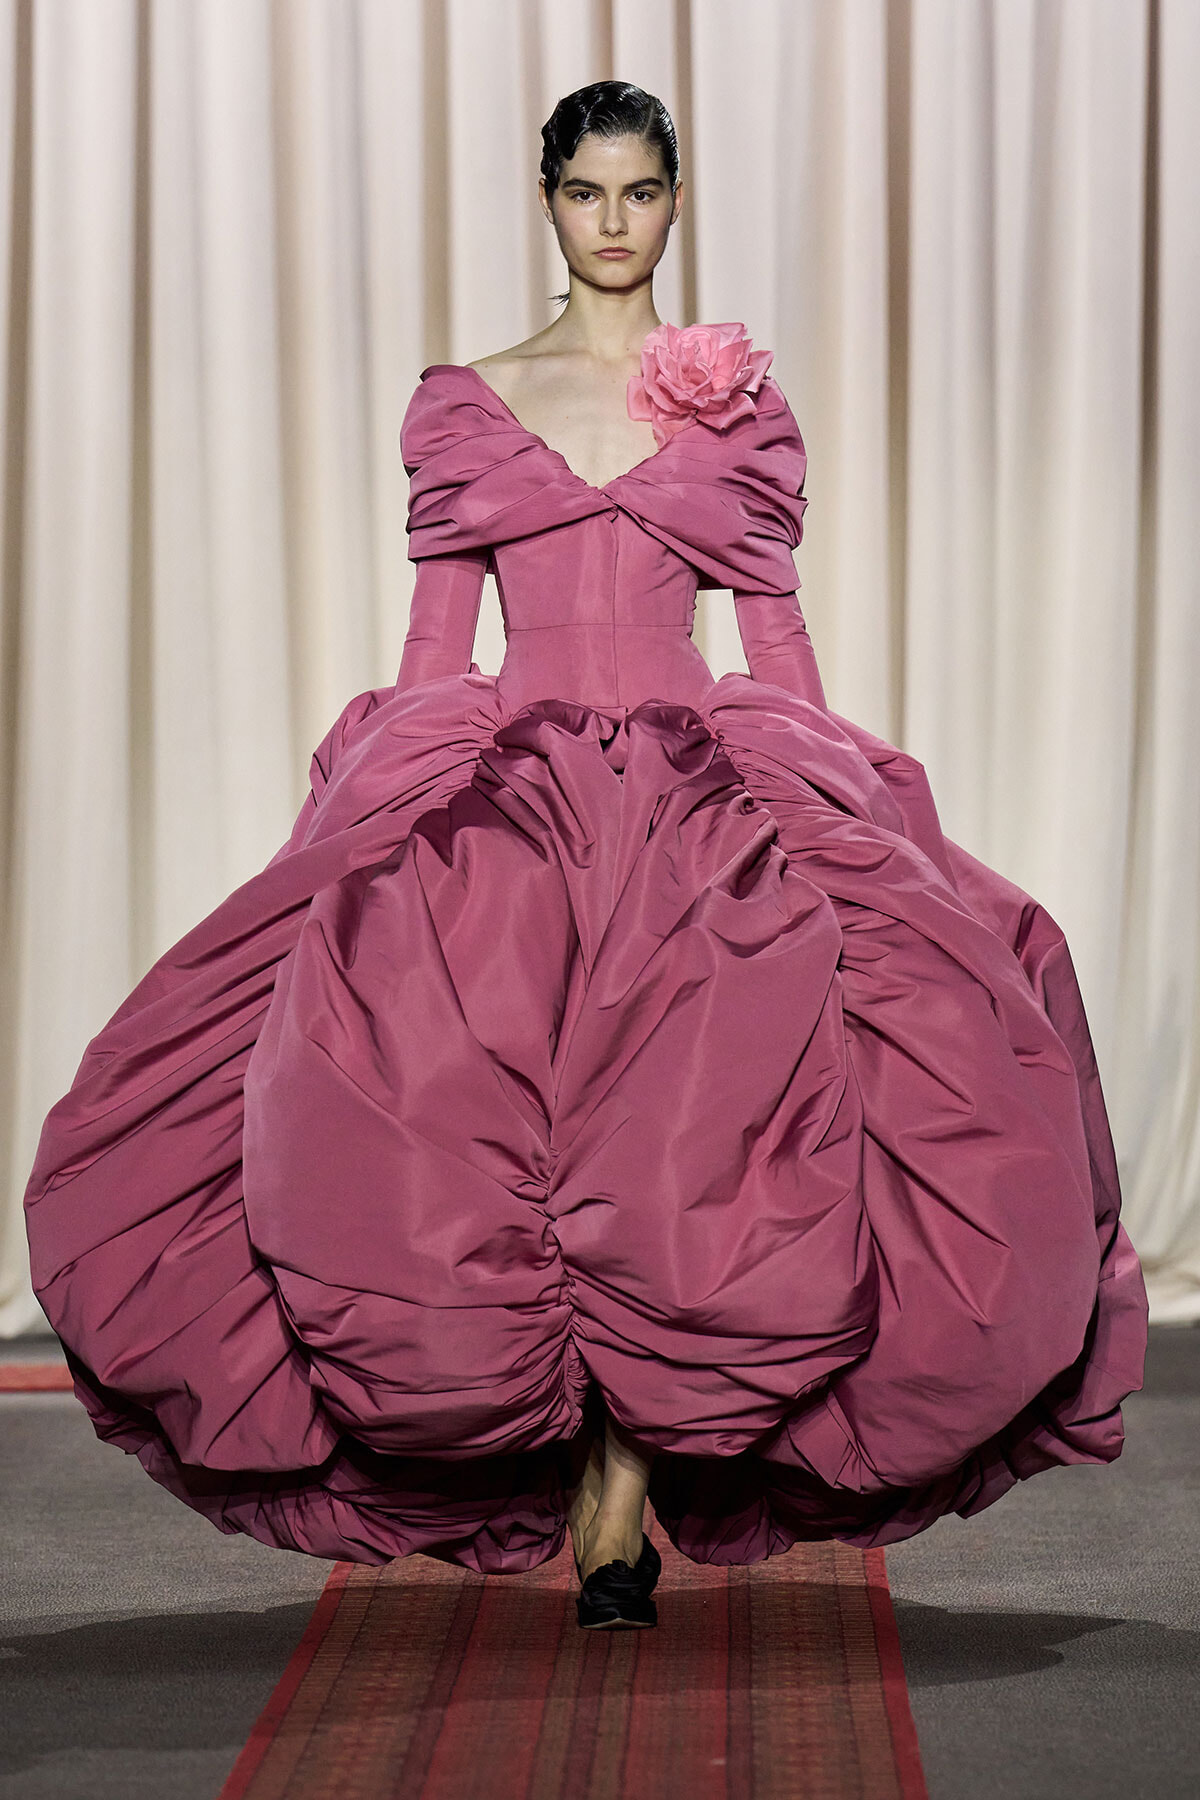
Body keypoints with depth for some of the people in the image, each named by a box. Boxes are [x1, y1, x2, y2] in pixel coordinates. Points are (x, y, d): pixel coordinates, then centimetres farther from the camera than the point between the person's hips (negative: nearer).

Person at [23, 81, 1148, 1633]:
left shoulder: (737, 399, 13)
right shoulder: (472, 401, 14)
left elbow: (775, 625, 13)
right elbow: (435, 630, 13)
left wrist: (827, 800, 6)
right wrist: (388, 800, 5)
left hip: (705, 782, 0)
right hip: (504, 782, 1)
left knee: (704, 1090, -23)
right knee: (439, 1074, -20)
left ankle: (628, 1463, -12)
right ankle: (613, 1470, -7)